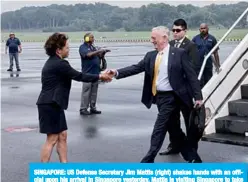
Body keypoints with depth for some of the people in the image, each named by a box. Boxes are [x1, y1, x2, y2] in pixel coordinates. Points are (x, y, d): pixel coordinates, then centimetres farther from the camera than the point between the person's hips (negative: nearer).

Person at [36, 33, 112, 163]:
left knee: (62, 136, 13)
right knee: (52, 139, -4)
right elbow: (79, 76, -14)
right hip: (50, 105, -10)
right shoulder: (59, 64, -18)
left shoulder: (53, 62, 14)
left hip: (53, 104, 10)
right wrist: (99, 76, -4)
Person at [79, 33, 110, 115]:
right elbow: (88, 55, -21)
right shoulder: (83, 47, -4)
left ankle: (93, 108, 14)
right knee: (86, 92, -6)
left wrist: (103, 53, -3)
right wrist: (98, 51, -22)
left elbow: (99, 57, 17)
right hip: (88, 73, -7)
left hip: (95, 72, 7)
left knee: (94, 92, 9)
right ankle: (83, 109, -2)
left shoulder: (93, 47, 16)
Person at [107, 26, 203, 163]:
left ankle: (148, 160, 0)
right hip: (158, 97, 7)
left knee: (158, 130, -7)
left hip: (171, 98, -7)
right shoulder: (150, 56, 9)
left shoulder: (179, 53, -6)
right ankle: (192, 158, 27)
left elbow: (191, 76, -7)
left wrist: (198, 96, -11)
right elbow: (136, 68, 0)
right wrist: (117, 73, -15)